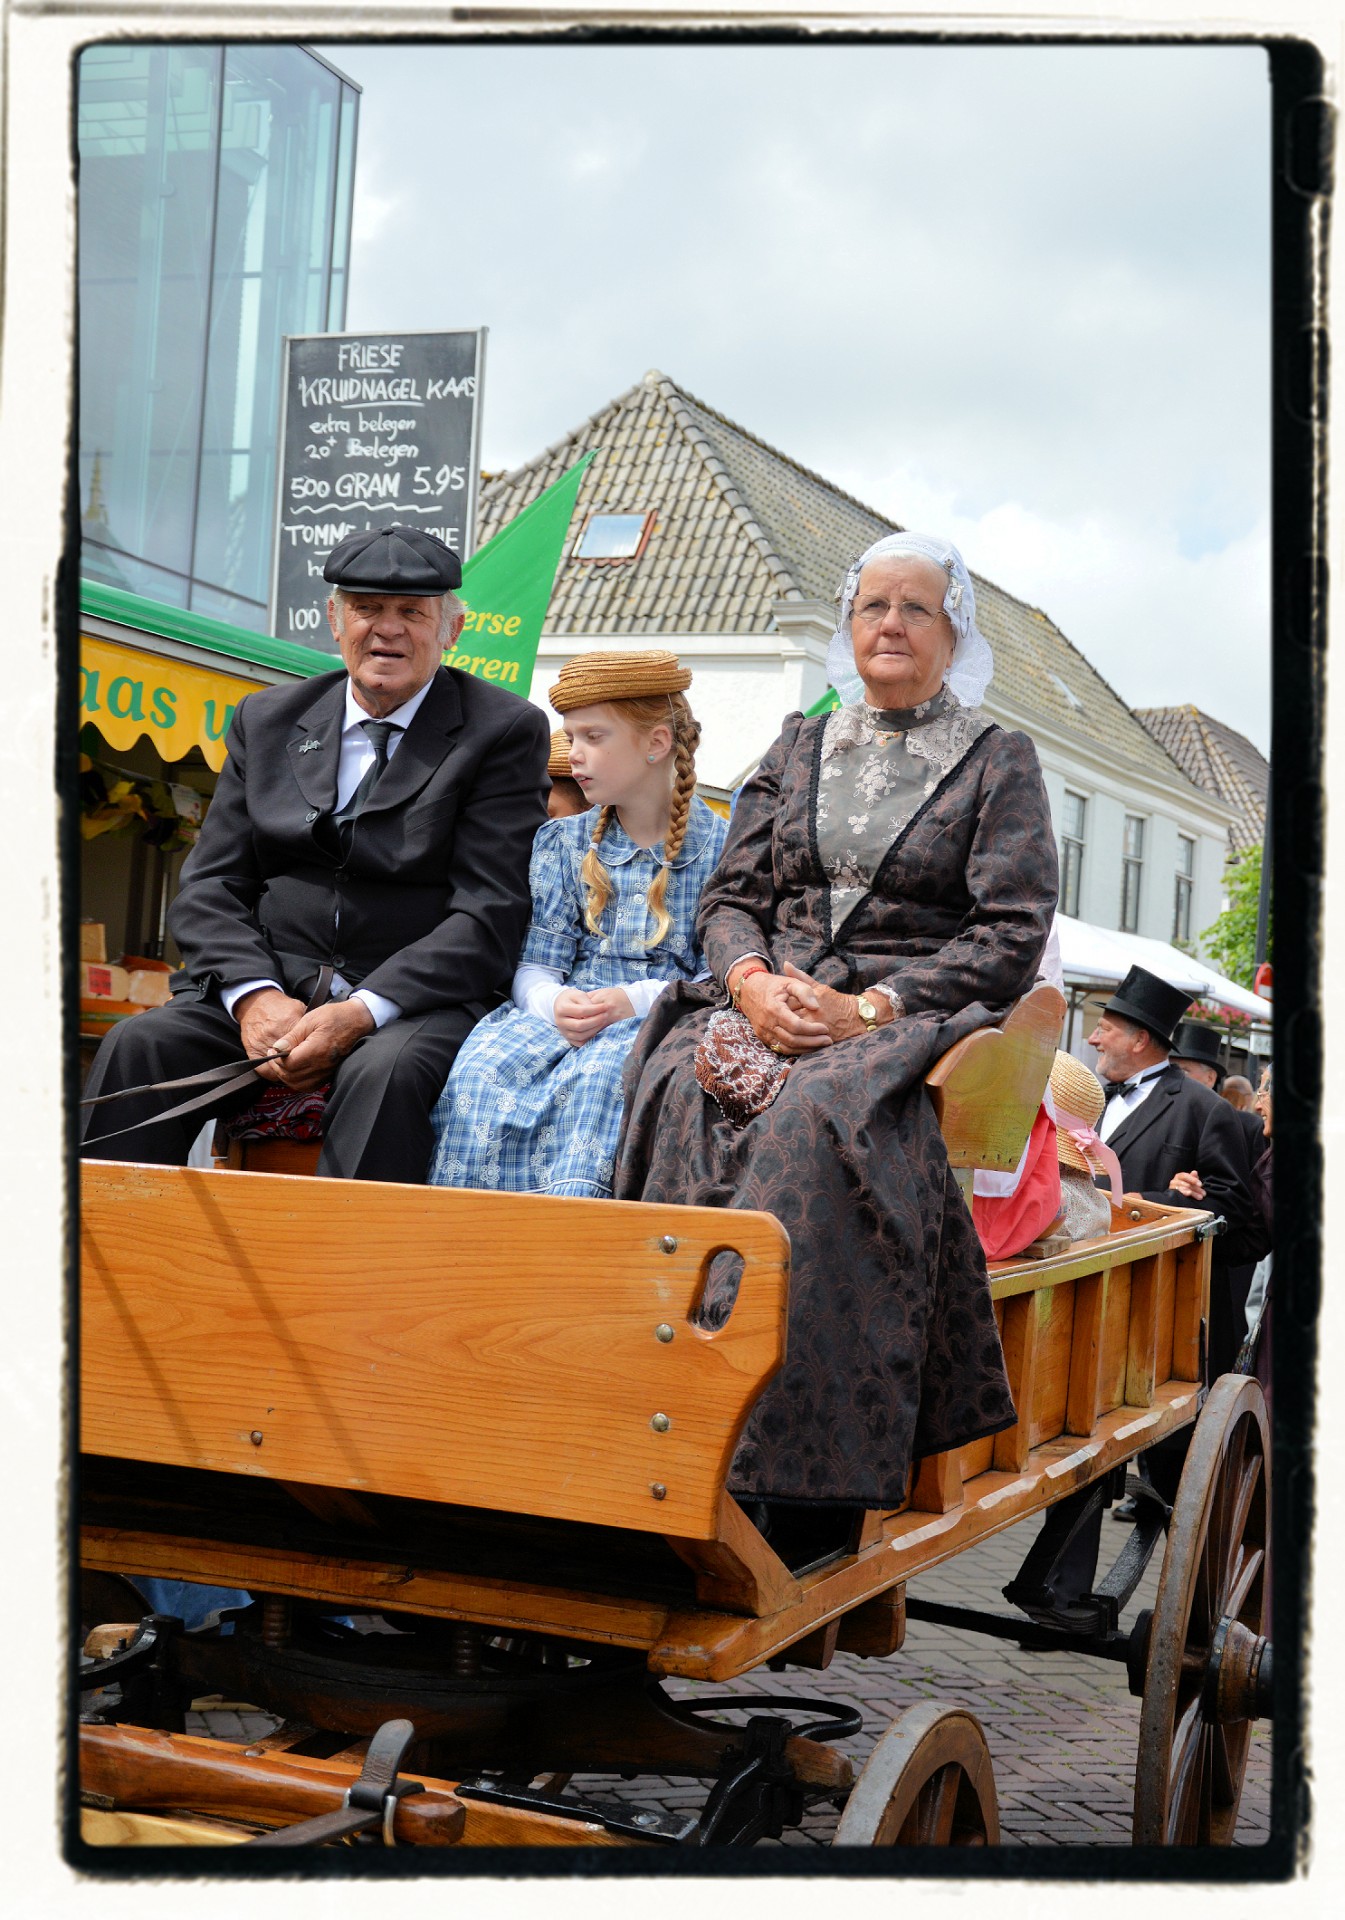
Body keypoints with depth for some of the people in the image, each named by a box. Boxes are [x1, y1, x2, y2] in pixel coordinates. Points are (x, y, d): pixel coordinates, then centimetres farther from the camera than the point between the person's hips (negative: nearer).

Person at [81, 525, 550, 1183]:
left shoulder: (504, 730, 2)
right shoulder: (266, 719, 16)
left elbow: (491, 913, -7)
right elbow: (210, 886, 11)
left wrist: (362, 1011, -19)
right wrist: (254, 995, -10)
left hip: (416, 998, -4)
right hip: (268, 985, 4)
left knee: (385, 1072, -36)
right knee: (137, 1046, -22)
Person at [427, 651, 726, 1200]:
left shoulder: (720, 847, 7)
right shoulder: (561, 843, 18)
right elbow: (536, 965, 11)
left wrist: (636, 1000, -16)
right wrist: (554, 1002, -14)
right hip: (567, 1010, 3)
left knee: (597, 1076, -38)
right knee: (482, 1070, -31)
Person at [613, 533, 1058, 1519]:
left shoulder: (999, 758, 9)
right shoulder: (800, 746, 21)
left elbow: (1012, 935, -2)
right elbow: (732, 895, 16)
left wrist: (869, 1007, -14)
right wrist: (754, 981, -8)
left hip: (919, 1020, -3)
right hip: (772, 1004, 4)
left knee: (814, 1114, -38)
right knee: (686, 1088, -32)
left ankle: (761, 1454, -36)